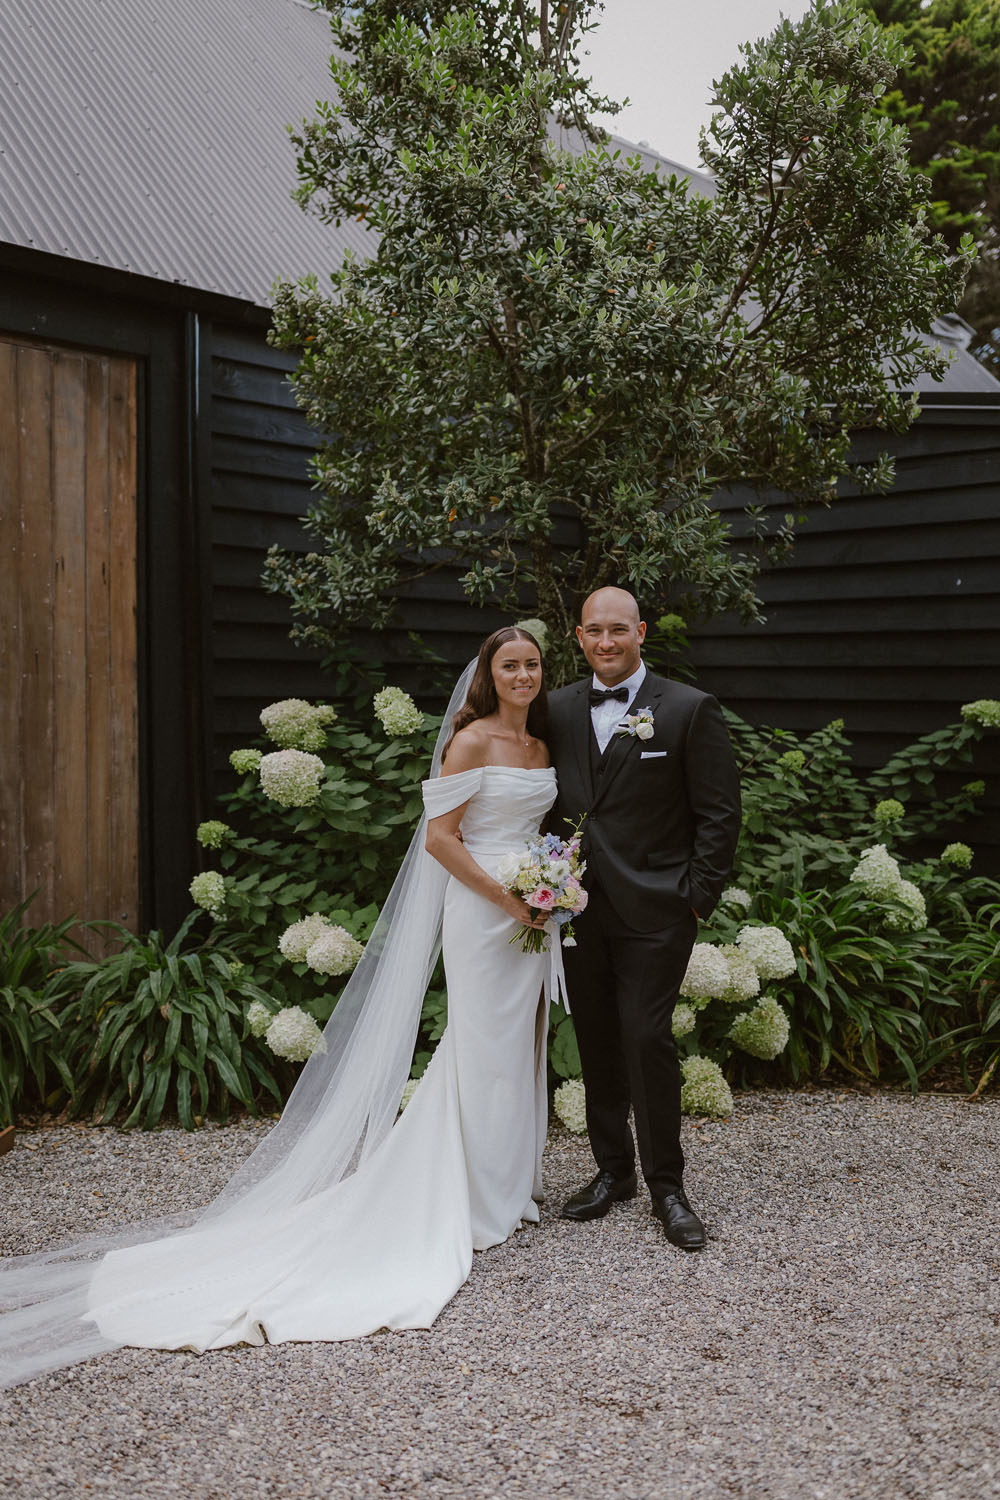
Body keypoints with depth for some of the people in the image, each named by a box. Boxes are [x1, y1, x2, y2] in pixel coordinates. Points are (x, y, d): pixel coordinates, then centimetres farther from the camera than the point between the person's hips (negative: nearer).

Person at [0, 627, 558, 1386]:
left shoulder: (542, 745, 12)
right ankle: (476, 1203, 13)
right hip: (482, 912, -8)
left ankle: (509, 1185, 27)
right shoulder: (470, 740, -12)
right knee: (482, 1048, 0)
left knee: (519, 1044, 14)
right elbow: (440, 837, -16)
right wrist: (508, 897, -17)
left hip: (532, 913, 8)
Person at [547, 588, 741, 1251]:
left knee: (647, 1038, -6)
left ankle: (667, 1184, 11)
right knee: (597, 1041, 11)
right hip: (578, 907, 4)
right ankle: (613, 1170, 27)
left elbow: (721, 813, -4)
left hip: (654, 912, -4)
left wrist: (698, 898, -8)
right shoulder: (558, 710, 8)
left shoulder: (690, 709, -4)